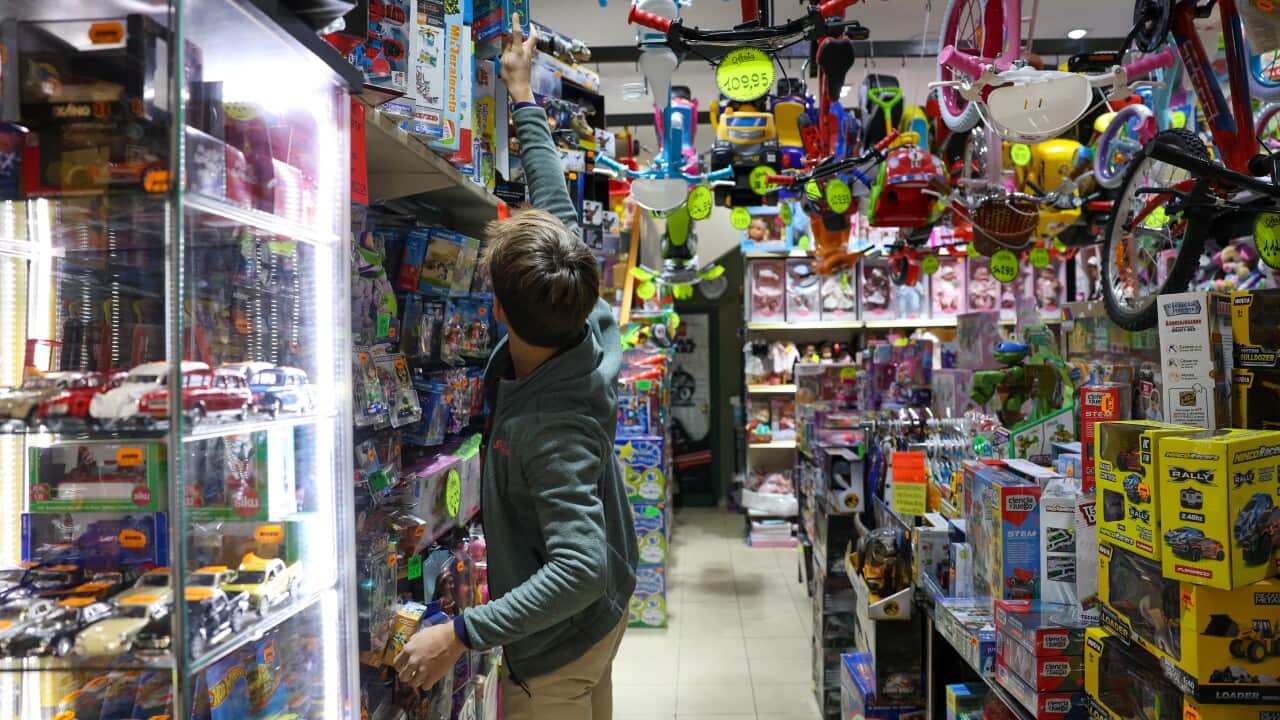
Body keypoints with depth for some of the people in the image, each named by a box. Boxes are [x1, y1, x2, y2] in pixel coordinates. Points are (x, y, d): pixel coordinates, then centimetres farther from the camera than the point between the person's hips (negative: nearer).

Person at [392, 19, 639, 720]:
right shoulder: (585, 320, -16)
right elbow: (555, 205, -4)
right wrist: (521, 92, 5)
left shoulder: (550, 430, -38)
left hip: (560, 644, -8)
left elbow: (581, 567, -40)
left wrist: (459, 634, -35)